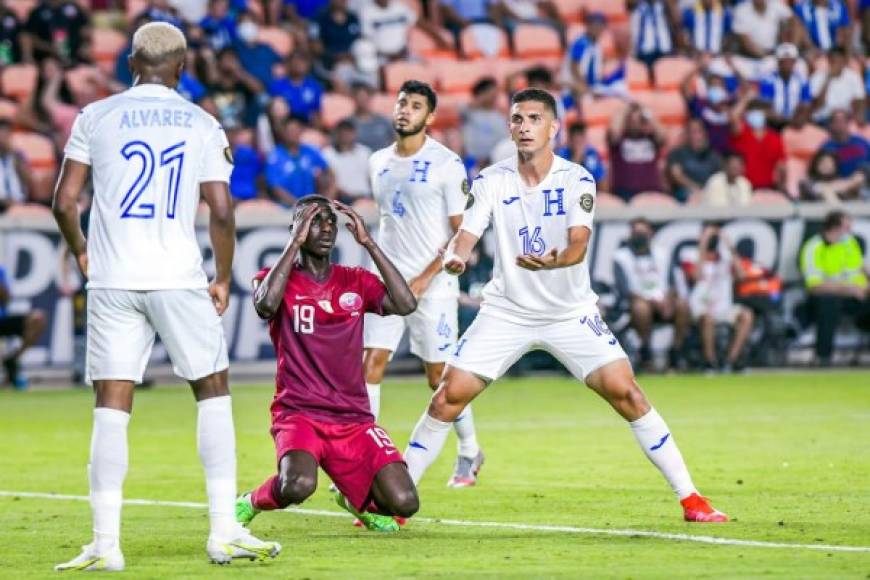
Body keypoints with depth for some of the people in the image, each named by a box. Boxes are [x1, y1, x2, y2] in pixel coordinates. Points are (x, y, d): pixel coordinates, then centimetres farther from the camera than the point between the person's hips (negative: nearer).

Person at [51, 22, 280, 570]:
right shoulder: (203, 125, 4)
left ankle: (105, 543, -4)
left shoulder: (96, 117, 5)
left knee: (112, 406, 2)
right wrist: (224, 279, 12)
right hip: (179, 278, -1)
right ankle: (225, 532, 6)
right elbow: (221, 214, -1)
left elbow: (64, 202, 2)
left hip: (112, 281, 1)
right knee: (213, 393, 12)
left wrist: (81, 251, 21)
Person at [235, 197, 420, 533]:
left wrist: (368, 243, -5)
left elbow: (406, 304, -6)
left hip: (354, 419, 4)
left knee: (403, 503, -13)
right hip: (298, 413, -4)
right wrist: (295, 243, -15)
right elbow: (266, 305, -22)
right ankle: (251, 503, 1)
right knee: (298, 486, -35)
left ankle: (355, 499, 23)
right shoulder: (276, 278, 2)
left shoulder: (356, 282, 11)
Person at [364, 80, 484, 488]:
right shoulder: (378, 163, 10)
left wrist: (425, 278, -15)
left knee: (441, 376, 3)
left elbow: (464, 233, -9)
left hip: (433, 285, -4)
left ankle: (469, 453, 25)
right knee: (370, 363, -9)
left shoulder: (446, 164, -8)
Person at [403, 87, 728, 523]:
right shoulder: (491, 181, -4)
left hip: (570, 314, -1)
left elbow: (578, 244, -25)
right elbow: (466, 234, -14)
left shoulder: (576, 180, -11)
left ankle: (690, 499, -5)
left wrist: (554, 261, -48)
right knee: (449, 396, -8)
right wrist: (455, 256, -39)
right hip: (505, 312, 1)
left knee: (625, 393, -13)